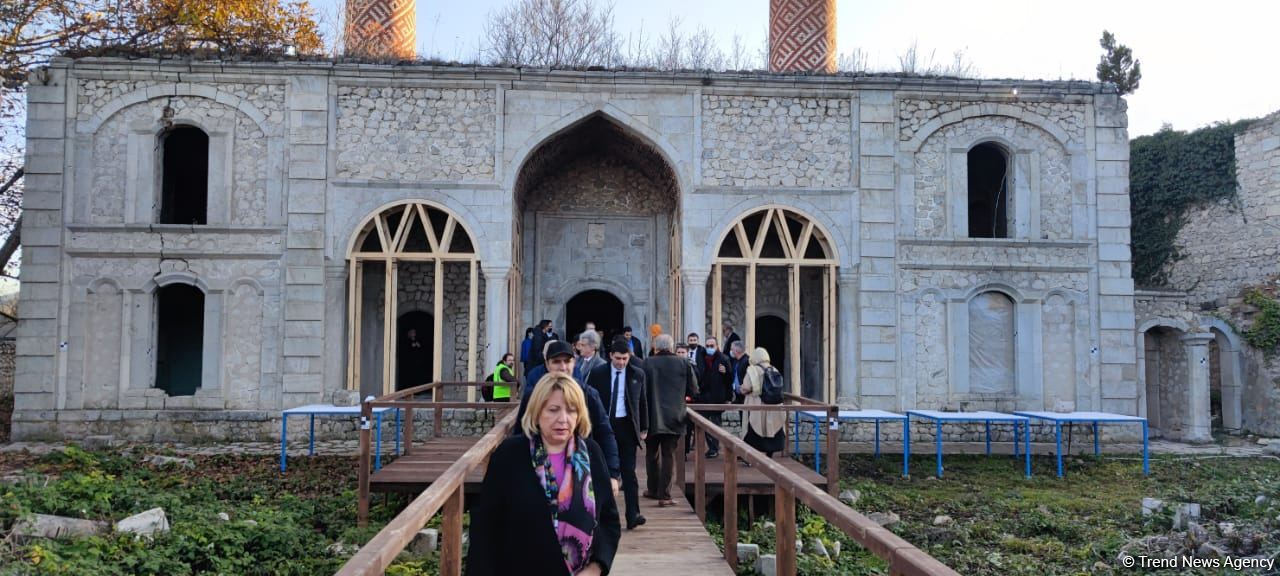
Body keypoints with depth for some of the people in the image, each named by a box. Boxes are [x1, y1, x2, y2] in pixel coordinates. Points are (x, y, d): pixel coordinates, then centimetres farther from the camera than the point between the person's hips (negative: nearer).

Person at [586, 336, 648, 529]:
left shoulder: (638, 374, 3)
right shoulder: (597, 373, -1)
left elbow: (642, 402, 9)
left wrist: (644, 427, 8)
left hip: (627, 426, 0)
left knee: (629, 472, -4)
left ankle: (633, 515, -5)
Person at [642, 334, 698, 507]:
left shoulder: (647, 363, -7)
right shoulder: (684, 364, -3)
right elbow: (693, 391, 0)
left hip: (652, 417, 0)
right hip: (674, 418, 0)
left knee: (652, 454, 16)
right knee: (668, 455, 4)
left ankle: (653, 490, 26)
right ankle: (664, 495, 0)